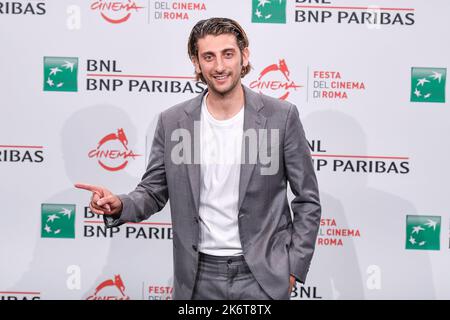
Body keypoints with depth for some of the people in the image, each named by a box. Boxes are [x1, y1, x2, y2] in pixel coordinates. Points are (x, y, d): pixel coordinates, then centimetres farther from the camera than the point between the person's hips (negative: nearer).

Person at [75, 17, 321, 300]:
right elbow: (153, 191, 4)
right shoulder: (173, 121, -3)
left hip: (261, 276, -2)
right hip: (198, 277, 2)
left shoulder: (281, 116, -8)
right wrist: (119, 205, -17)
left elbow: (307, 200, -2)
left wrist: (293, 268, -5)